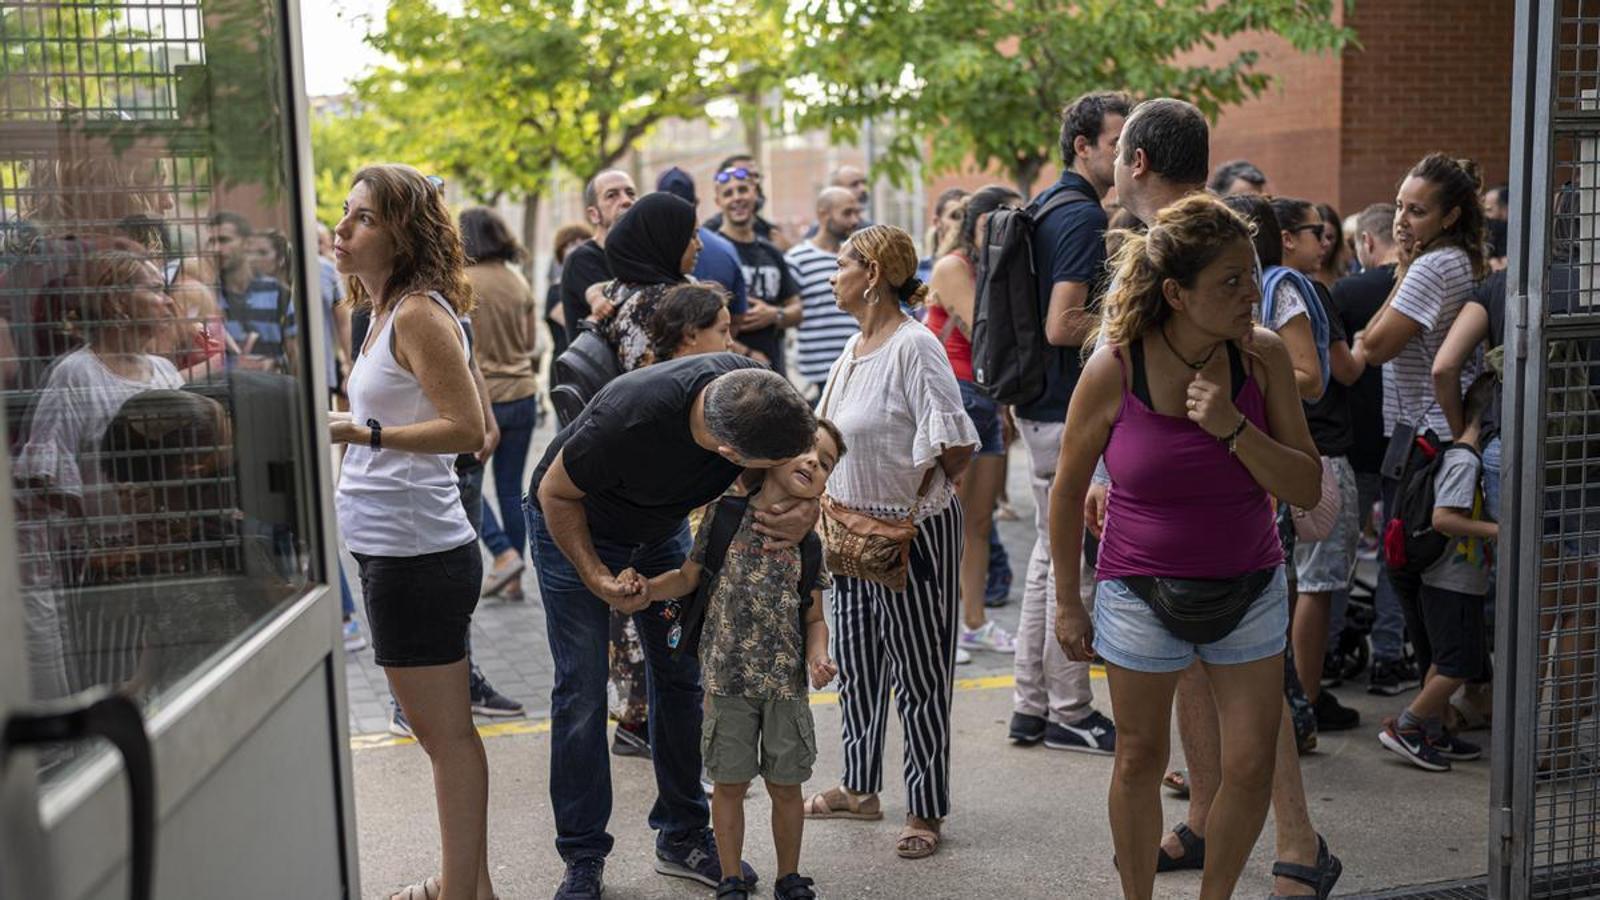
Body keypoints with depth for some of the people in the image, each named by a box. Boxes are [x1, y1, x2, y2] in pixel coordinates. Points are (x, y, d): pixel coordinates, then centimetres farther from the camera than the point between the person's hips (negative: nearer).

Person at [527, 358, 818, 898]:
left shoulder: (756, 388, -30)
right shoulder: (628, 421, -43)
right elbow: (554, 493, -23)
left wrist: (807, 511, -34)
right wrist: (596, 578, -33)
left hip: (662, 528, 5)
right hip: (574, 526, -5)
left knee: (681, 676, 5)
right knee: (581, 691, -5)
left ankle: (682, 837, 19)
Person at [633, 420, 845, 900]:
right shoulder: (726, 514, -2)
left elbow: (814, 617, 6)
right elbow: (689, 578, 7)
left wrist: (818, 658, -12)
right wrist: (643, 588, -8)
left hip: (786, 681, 2)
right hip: (727, 679, -1)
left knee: (785, 785, 10)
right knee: (730, 783, 7)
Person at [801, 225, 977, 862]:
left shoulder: (914, 345, -18)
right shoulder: (855, 347, 10)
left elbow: (956, 447, -22)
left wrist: (913, 508, -13)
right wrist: (835, 508, 11)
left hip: (914, 533, -9)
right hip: (856, 530, 9)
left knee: (919, 673, 1)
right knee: (854, 663, 17)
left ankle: (926, 812, 13)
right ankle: (860, 789, 33)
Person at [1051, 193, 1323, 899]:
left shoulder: (1262, 355, -10)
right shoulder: (1112, 369, -15)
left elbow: (1306, 489, -9)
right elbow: (1068, 490, -2)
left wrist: (1234, 428, -25)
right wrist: (1067, 602, 2)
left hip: (1249, 591, 2)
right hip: (1141, 594, -2)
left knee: (1252, 768, 4)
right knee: (1140, 761, 11)